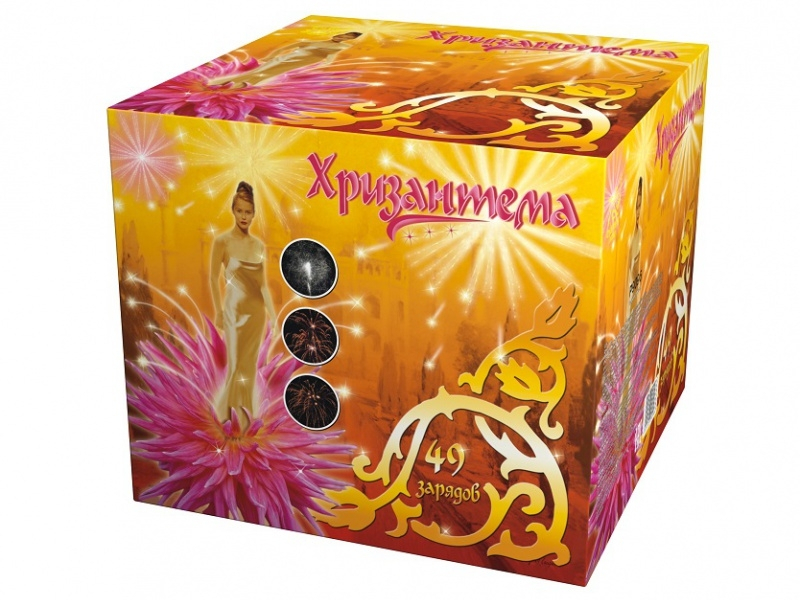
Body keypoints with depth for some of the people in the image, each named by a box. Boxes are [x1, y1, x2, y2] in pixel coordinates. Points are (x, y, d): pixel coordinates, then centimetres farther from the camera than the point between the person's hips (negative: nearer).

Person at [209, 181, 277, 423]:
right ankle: (227, 408, 14)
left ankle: (245, 409, 19)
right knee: (236, 362, -1)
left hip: (256, 309, 4)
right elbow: (214, 278, -6)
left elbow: (263, 283, 10)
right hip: (235, 308, -4)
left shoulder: (259, 245, 6)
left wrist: (272, 312, 7)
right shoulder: (222, 241, -7)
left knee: (250, 362, 9)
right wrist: (218, 311, -10)